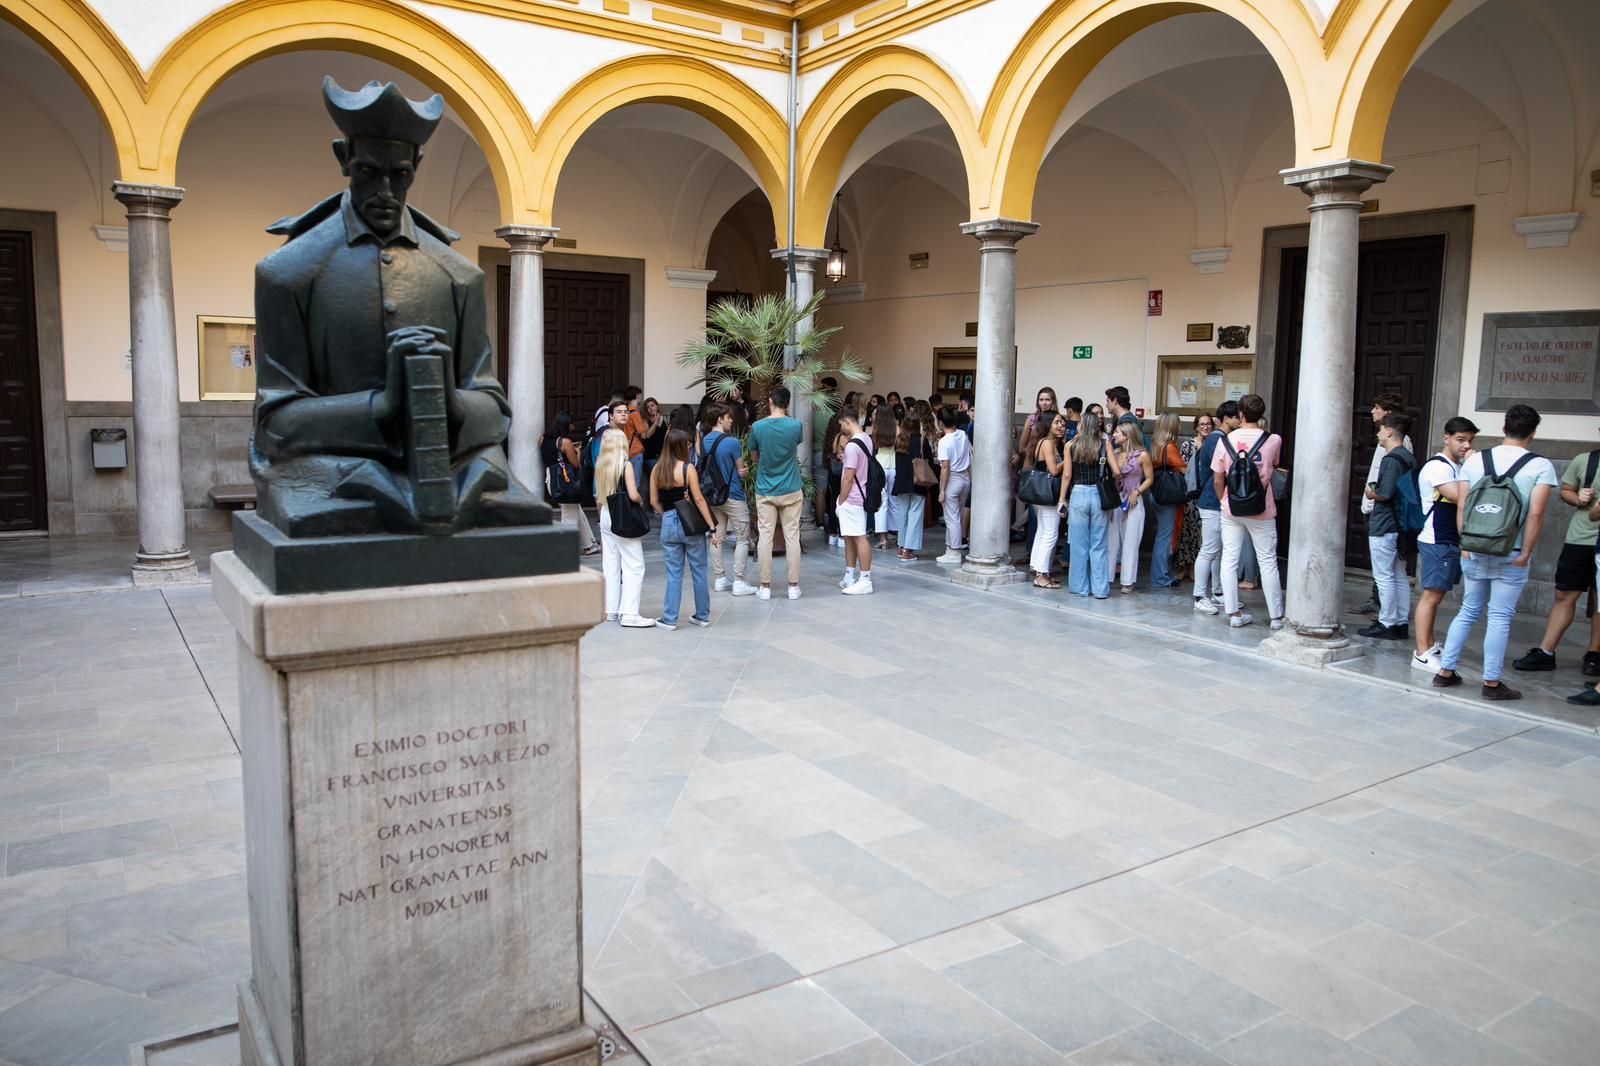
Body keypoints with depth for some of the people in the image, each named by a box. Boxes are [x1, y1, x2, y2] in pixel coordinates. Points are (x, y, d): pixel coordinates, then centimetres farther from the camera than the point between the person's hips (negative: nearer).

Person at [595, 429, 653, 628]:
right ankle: (629, 614, -8)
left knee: (610, 564, 12)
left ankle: (611, 610, 17)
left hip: (606, 515, 7)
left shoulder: (600, 466, 6)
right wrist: (641, 500, 1)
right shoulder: (626, 465, -13)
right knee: (634, 567, -3)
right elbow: (633, 495, -19)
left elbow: (599, 494, 14)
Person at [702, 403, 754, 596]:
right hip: (733, 497, -7)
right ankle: (738, 582, -2)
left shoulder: (705, 442, 4)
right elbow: (742, 470, -8)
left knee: (717, 538, 12)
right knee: (742, 539, 0)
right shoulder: (732, 442, -17)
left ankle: (720, 579, 16)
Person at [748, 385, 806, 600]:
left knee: (765, 538, 5)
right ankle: (794, 586, 10)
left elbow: (754, 458, 5)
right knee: (792, 537, 5)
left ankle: (765, 587, 9)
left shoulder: (757, 427, -8)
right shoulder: (796, 425, -9)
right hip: (791, 491, 0)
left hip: (765, 491, 0)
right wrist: (787, 415, 16)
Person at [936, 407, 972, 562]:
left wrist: (942, 490, -14)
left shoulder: (944, 441, -17)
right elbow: (971, 459, 8)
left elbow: (945, 467, -19)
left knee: (952, 517, 1)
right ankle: (952, 546, 24)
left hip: (952, 480, -7)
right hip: (965, 478, 7)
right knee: (957, 515, 17)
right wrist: (971, 480, 17)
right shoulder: (964, 435, 3)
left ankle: (954, 552, 7)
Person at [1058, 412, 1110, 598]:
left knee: (1079, 545, 8)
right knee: (1099, 546, 6)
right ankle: (1100, 588, 7)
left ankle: (1080, 587, 13)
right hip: (1099, 495, 0)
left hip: (1078, 494, 0)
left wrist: (1062, 499, 7)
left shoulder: (1071, 446, -2)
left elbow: (1067, 475, -1)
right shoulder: (1104, 445, -2)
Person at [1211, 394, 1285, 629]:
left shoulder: (1226, 441, -5)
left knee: (1229, 561, 8)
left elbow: (1217, 480, -1)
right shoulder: (1273, 440, -8)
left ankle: (1234, 613, 10)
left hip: (1231, 510, 1)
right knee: (1268, 563, 7)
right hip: (1261, 512, -1)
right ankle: (1277, 616, 12)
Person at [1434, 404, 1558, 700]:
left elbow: (1462, 507, 2)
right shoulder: (1540, 466, -6)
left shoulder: (1474, 460, 3)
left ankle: (1445, 671, 17)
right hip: (1511, 556, -3)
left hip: (1474, 552, 4)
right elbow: (1535, 514, -13)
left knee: (1468, 612, 15)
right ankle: (1491, 683, 9)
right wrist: (1525, 553, -7)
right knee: (1500, 618, 3)